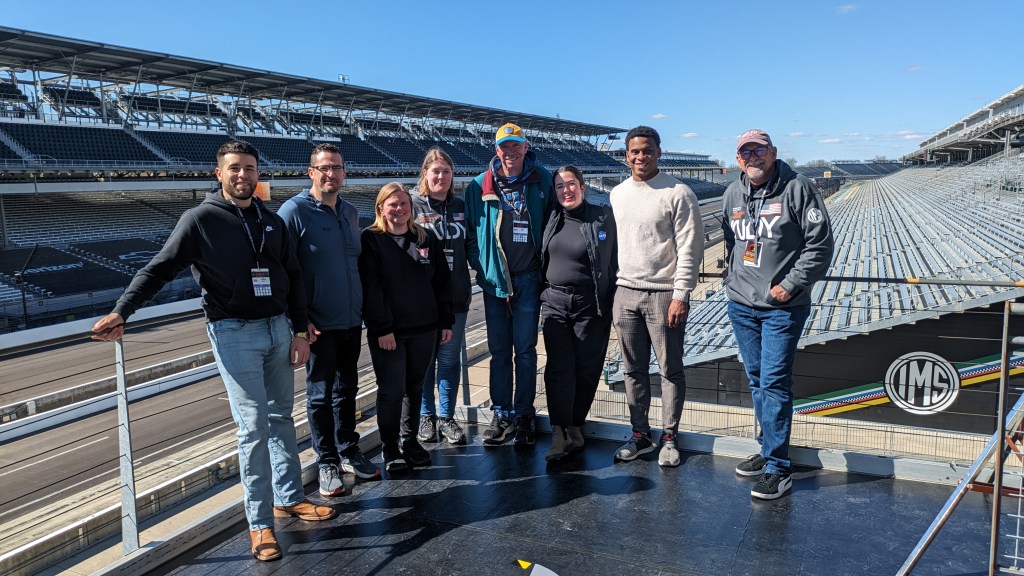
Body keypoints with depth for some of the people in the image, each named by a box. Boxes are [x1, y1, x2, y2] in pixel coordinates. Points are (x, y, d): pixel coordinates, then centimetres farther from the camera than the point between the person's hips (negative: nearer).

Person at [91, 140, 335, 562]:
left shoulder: (272, 222, 10)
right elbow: (160, 269, -8)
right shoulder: (202, 219, -4)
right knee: (254, 427, -6)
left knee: (281, 418, 13)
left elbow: (293, 278, 12)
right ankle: (259, 523, 5)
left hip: (279, 329, 5)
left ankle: (289, 498, 28)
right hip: (234, 334, -5)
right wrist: (121, 311, -21)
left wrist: (300, 332, 6)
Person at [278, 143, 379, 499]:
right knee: (321, 393, 5)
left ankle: (348, 452, 30)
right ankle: (327, 462, 18)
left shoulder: (350, 212, 10)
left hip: (352, 321, 6)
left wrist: (363, 306, 14)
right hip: (319, 323, -6)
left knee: (347, 389, 16)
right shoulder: (294, 211, -9)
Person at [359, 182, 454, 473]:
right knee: (392, 391, 0)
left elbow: (442, 282, 12)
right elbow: (370, 287, -11)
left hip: (424, 329, 4)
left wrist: (446, 321, 8)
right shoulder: (371, 240, -4)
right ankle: (390, 449, 14)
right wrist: (381, 328, -16)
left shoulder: (426, 240, 10)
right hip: (387, 332, -4)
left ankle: (411, 440, 28)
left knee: (415, 387, 13)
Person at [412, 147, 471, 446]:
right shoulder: (411, 204, -3)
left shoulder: (461, 206, 9)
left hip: (456, 296, 3)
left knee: (450, 359, 8)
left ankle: (446, 417, 21)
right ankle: (426, 415, 23)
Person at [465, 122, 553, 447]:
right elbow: (471, 229, 9)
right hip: (494, 277, 2)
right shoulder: (480, 186, 3)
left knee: (525, 349, 3)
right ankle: (501, 414, 19)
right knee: (498, 350, 8)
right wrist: (479, 263, -1)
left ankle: (523, 415, 14)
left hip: (528, 278, -1)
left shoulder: (542, 181, 1)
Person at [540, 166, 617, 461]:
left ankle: (574, 425, 20)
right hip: (555, 303, 3)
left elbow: (614, 260, -1)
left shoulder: (603, 217, -2)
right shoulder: (552, 219, 8)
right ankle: (560, 433, -3)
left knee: (586, 368, 4)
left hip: (590, 304, -2)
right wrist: (542, 294, 10)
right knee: (559, 368, -4)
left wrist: (612, 303, -5)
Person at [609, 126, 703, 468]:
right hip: (625, 292, 5)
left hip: (664, 294, -5)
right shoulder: (617, 194, 11)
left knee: (671, 369, 4)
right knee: (633, 369, 12)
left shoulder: (678, 193, -7)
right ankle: (640, 435, 24)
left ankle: (669, 438, 17)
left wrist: (681, 295, -15)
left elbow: (690, 249, -10)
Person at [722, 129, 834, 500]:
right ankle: (769, 448, 31)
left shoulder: (797, 188, -8)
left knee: (774, 383, -7)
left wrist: (792, 284, -14)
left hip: (783, 307, -6)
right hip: (741, 304, 6)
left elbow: (821, 243, -9)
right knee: (756, 380, 15)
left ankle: (777, 468, 1)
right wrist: (731, 277, 13)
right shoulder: (732, 194, 10)